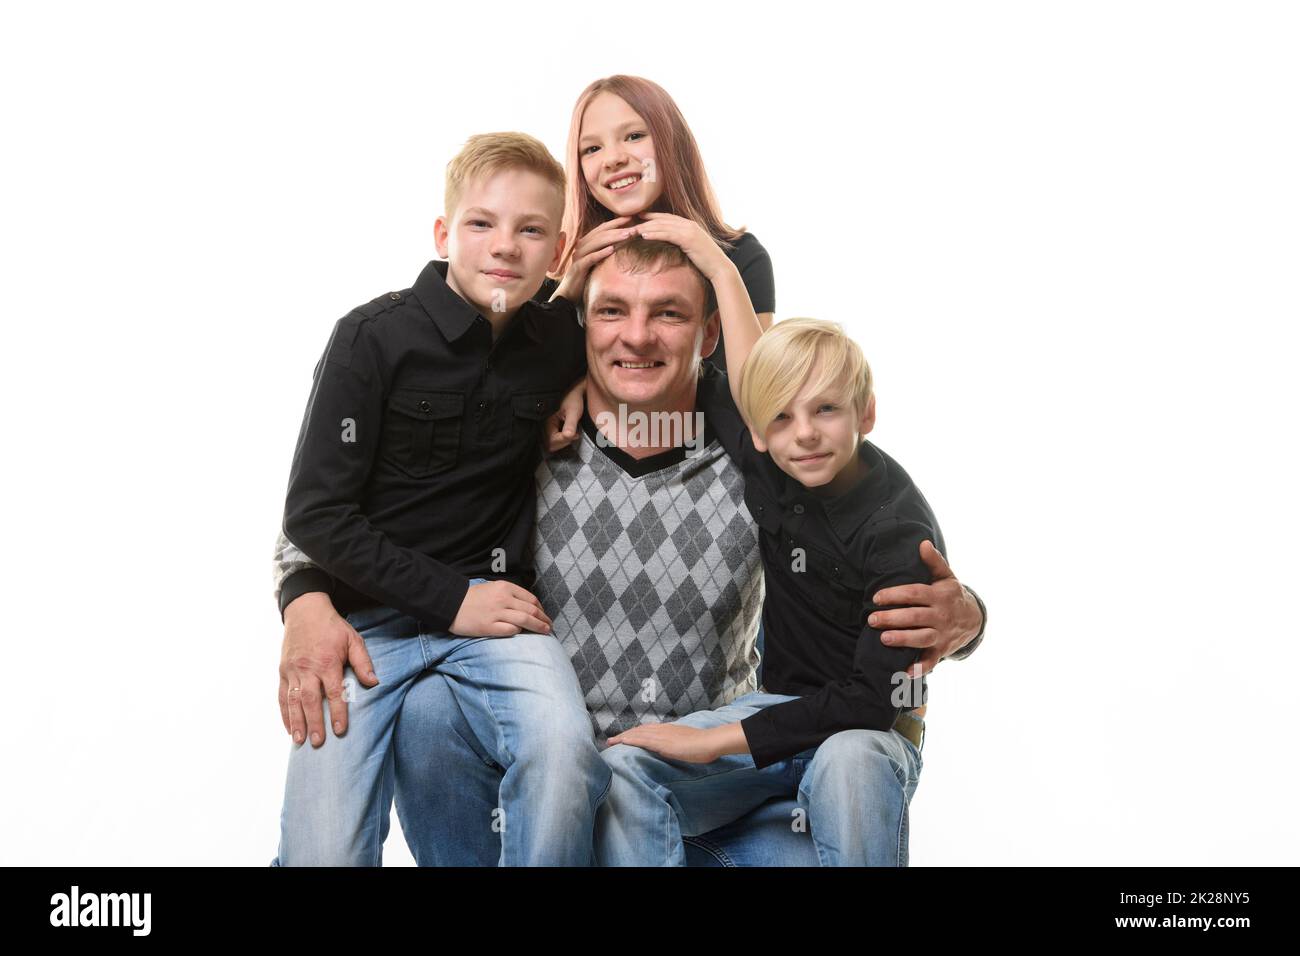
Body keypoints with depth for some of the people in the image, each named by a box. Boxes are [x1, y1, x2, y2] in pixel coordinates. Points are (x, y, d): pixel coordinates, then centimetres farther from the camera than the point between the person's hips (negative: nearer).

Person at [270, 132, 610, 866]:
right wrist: (448, 599, -14)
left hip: (496, 601, 2)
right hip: (369, 610, -1)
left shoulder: (563, 339, 2)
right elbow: (315, 513, -9)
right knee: (323, 851, -11)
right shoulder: (375, 338, -8)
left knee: (563, 751, -30)